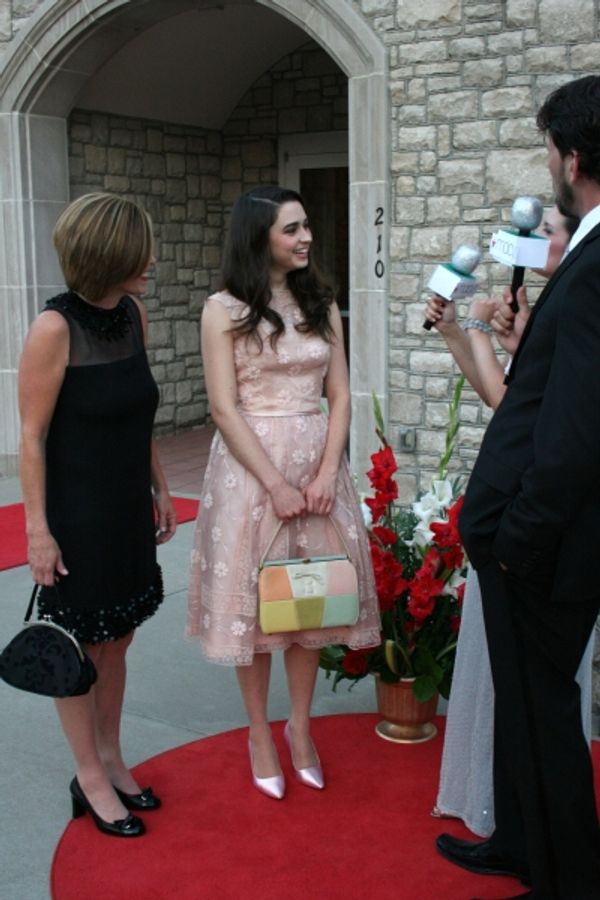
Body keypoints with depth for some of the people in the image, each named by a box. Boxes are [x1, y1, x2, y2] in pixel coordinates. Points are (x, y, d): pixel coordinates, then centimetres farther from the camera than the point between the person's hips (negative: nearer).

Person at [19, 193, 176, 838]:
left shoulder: (133, 314, 1)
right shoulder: (54, 328, -19)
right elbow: (32, 437, -15)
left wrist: (159, 489, 14)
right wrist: (37, 529, -15)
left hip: (128, 510, 7)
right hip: (75, 516, -6)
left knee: (116, 641, 17)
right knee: (77, 648, 9)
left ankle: (111, 760, 34)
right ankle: (90, 779, 25)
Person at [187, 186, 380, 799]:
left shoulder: (322, 305, 8)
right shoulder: (225, 309, -5)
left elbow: (340, 397, 5)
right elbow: (224, 410, -9)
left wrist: (326, 473, -8)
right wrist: (275, 483, -14)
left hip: (317, 463, 4)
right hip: (250, 464, -4)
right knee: (254, 598, 5)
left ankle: (300, 725, 27)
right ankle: (260, 731, 23)